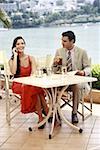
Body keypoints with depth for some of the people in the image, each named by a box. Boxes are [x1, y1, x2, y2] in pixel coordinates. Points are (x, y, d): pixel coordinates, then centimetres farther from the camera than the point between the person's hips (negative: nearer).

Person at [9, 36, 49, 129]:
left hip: (30, 84, 2)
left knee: (37, 87, -34)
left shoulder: (31, 58, 7)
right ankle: (47, 113, -28)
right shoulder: (12, 60, 1)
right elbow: (13, 72, -20)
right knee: (35, 89, -33)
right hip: (18, 85, -2)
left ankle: (41, 117, -31)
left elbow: (34, 73, -5)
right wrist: (15, 56, -13)